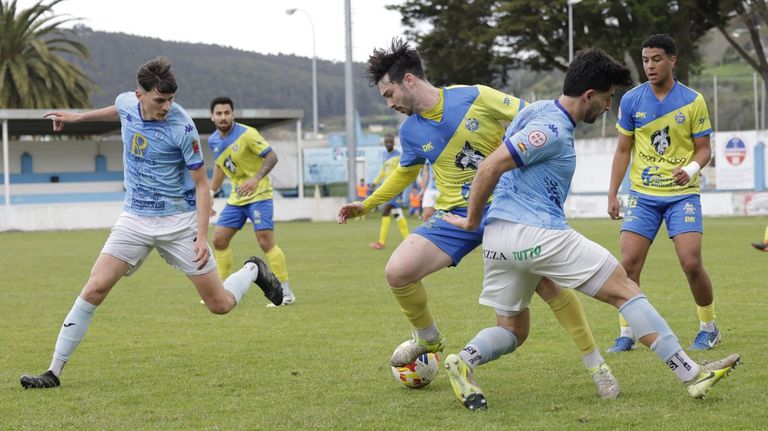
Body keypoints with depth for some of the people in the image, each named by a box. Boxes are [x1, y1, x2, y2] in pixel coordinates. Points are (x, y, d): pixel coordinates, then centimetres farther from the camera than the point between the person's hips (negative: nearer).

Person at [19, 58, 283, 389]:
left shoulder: (182, 127, -19)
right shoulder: (127, 103, -5)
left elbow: (201, 185, -11)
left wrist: (201, 237, -18)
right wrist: (77, 117, 31)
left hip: (179, 221, -4)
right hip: (135, 219, 4)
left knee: (220, 304, -1)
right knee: (95, 289, -11)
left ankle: (253, 271, 33)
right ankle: (54, 372, -6)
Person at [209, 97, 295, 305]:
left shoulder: (247, 134, -16)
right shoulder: (213, 141, 5)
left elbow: (272, 157, -19)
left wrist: (256, 178, -31)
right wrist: (212, 192, 21)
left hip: (258, 195, -7)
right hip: (236, 198, 7)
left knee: (266, 242, -16)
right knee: (219, 239, 5)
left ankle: (286, 293, -10)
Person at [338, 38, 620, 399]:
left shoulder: (475, 98, -13)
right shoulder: (410, 132, 2)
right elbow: (405, 172, 22)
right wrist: (366, 204, 21)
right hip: (457, 216, 4)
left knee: (549, 282, -15)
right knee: (397, 272, -14)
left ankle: (596, 366, 1)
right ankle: (428, 339, 15)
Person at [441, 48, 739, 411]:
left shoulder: (541, 111, 17)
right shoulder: (552, 129, -13)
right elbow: (489, 168, -17)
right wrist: (472, 222, -6)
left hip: (498, 240, 10)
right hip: (537, 234, -9)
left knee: (511, 330, 17)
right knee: (625, 290, -2)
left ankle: (465, 360, -11)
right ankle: (692, 375, -2)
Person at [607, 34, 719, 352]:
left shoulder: (693, 101, -5)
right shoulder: (631, 100, 0)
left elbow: (704, 148, 1)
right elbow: (623, 150, 8)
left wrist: (691, 169, -21)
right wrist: (612, 194, 2)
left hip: (682, 194, -2)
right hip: (642, 195, 2)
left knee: (691, 263, -11)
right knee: (629, 264, -9)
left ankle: (709, 328, 11)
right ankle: (626, 335, 3)